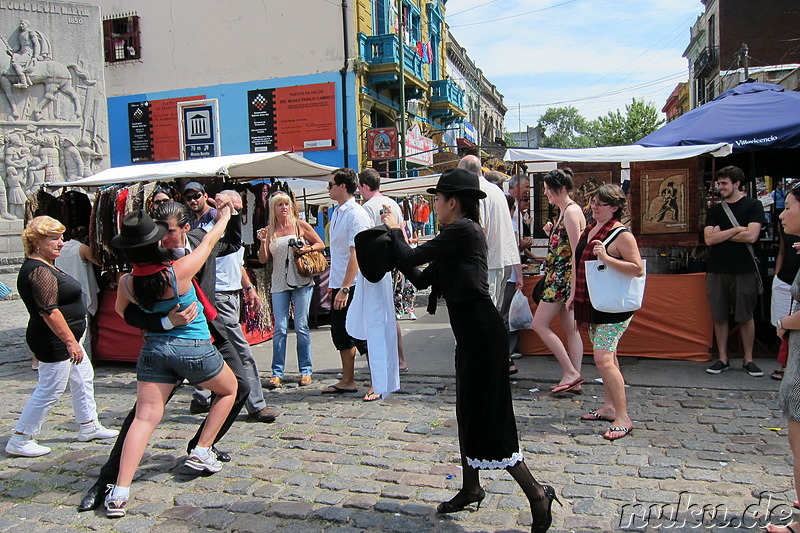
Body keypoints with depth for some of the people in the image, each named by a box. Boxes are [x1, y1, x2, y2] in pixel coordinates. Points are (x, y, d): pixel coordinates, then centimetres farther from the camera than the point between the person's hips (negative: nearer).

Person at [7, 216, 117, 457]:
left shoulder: (43, 266, 12)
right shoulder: (40, 271, -22)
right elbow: (49, 311, -27)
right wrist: (70, 341, -26)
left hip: (65, 338, 11)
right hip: (54, 342, -11)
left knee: (83, 379, 17)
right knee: (49, 391, -1)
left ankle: (89, 427, 29)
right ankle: (19, 440, 12)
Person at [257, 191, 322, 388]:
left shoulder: (300, 225, 2)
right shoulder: (269, 231, 7)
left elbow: (321, 244, 7)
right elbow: (263, 259, 6)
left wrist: (307, 249, -10)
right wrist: (262, 242, -10)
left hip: (302, 283, -2)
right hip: (279, 284, 2)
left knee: (301, 327, 1)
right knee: (279, 328, 1)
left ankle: (305, 371, 11)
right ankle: (277, 372, 8)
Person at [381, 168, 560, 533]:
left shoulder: (462, 230, -15)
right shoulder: (456, 236, 16)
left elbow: (412, 257, -13)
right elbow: (421, 278, 17)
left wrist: (394, 230, 6)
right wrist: (395, 243, 16)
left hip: (481, 332, -11)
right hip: (471, 332, 11)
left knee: (487, 418, -2)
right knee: (469, 413, 18)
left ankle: (537, 494, 9)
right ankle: (471, 489, 33)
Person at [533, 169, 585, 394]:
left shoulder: (571, 211, -14)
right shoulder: (563, 211, 16)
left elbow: (576, 251, -19)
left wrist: (573, 286, -22)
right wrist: (551, 233, 5)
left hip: (564, 276, -10)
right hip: (559, 276, 10)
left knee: (540, 324, -6)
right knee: (570, 328, 9)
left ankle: (571, 373, -3)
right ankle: (575, 380, 14)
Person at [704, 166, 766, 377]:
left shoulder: (753, 205, 1)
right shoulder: (715, 210, 11)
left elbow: (751, 236, -13)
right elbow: (709, 239, -2)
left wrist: (721, 234, -5)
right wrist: (737, 230, -9)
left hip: (744, 270, -3)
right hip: (717, 271, 3)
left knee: (745, 317, 4)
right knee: (719, 317, 6)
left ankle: (748, 359, 16)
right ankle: (722, 359, 16)